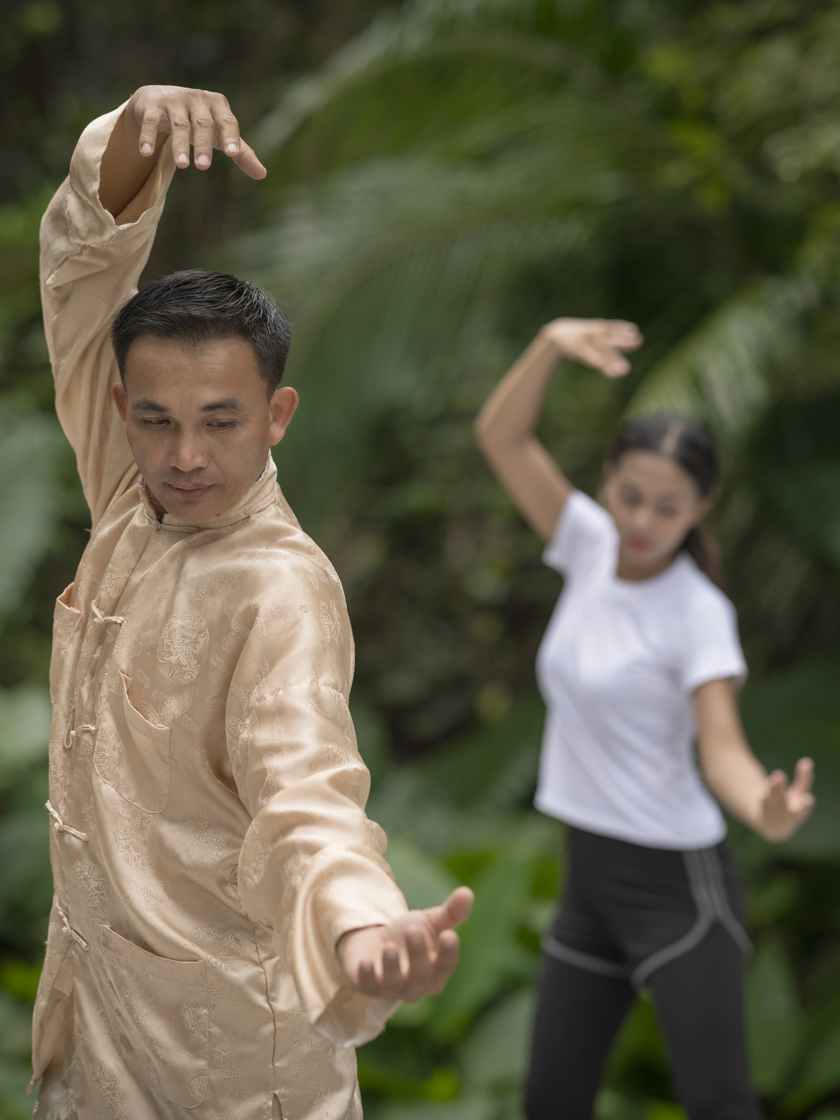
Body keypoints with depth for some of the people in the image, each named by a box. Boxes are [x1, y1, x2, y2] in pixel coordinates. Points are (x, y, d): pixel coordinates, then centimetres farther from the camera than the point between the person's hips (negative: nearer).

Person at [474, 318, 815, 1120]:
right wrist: (552, 341, -19)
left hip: (677, 882, -6)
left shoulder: (700, 613, -16)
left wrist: (770, 813, -49)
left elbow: (722, 751, -26)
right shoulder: (593, 546, 1)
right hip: (590, 877, 6)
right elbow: (499, 436, -2)